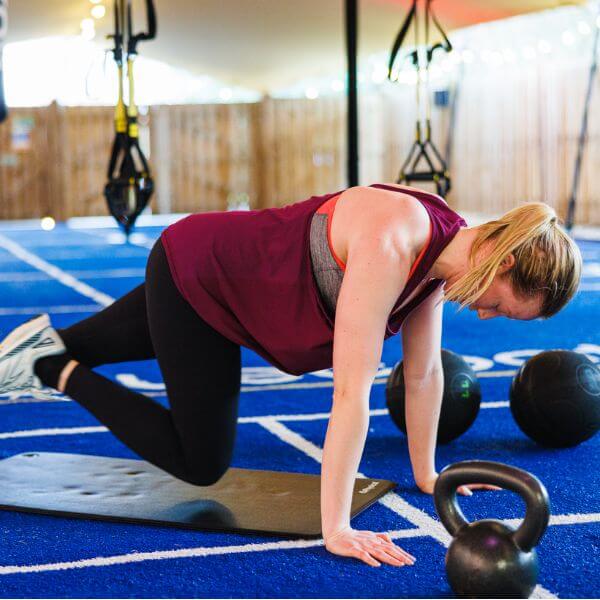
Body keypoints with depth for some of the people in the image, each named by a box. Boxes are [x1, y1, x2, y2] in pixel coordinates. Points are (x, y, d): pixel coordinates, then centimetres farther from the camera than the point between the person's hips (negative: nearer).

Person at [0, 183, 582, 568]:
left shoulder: (443, 249, -11)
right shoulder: (389, 246, -38)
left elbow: (423, 370, -1)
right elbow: (351, 391, -39)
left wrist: (426, 475, 6)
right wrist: (335, 528, -36)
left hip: (228, 278, 9)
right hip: (194, 278, -9)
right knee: (200, 462, 3)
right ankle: (55, 370, 11)